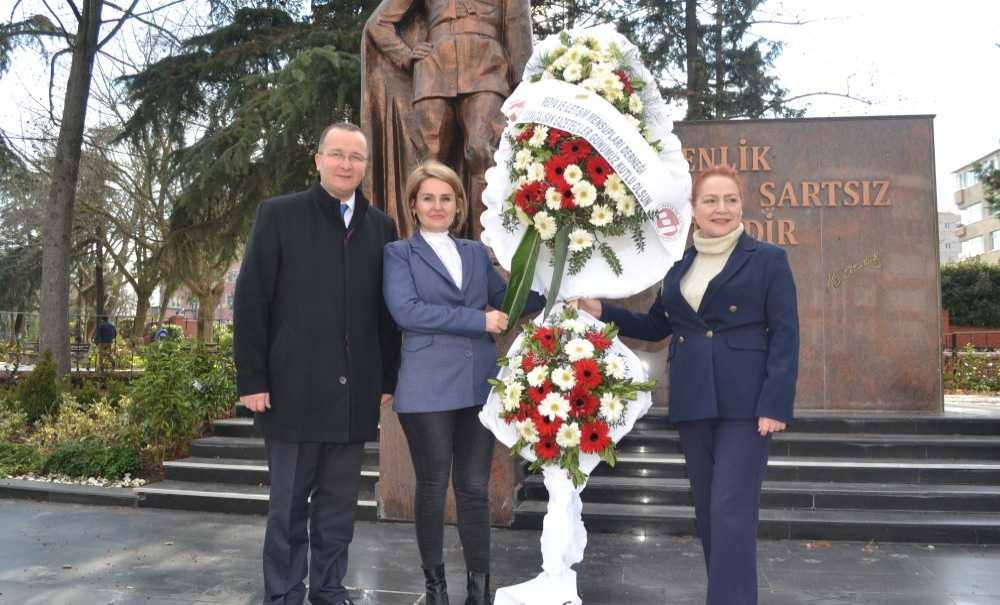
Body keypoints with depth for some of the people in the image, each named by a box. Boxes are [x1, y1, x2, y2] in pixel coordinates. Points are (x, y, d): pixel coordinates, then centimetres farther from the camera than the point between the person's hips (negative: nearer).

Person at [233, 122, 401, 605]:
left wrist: (388, 379, 7)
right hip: (294, 389, -3)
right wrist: (251, 380, -8)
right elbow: (250, 302, -3)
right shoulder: (278, 215, 0)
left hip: (355, 394, 3)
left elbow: (388, 310, 10)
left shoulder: (381, 227, 9)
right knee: (288, 506, 8)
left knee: (339, 505, 12)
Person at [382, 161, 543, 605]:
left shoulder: (476, 252, 15)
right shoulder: (399, 253, 2)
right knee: (432, 488, 9)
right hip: (428, 389, -3)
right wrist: (478, 320, -15)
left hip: (480, 385, 4)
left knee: (475, 487, 10)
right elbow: (406, 310, -13)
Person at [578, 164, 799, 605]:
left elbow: (785, 335, -6)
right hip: (692, 402, 5)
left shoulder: (768, 259, 0)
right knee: (707, 511, 13)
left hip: (744, 401, -5)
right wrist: (602, 312, 7)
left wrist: (776, 404, -15)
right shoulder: (678, 266, 13)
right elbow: (656, 326, 20)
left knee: (731, 511, -8)